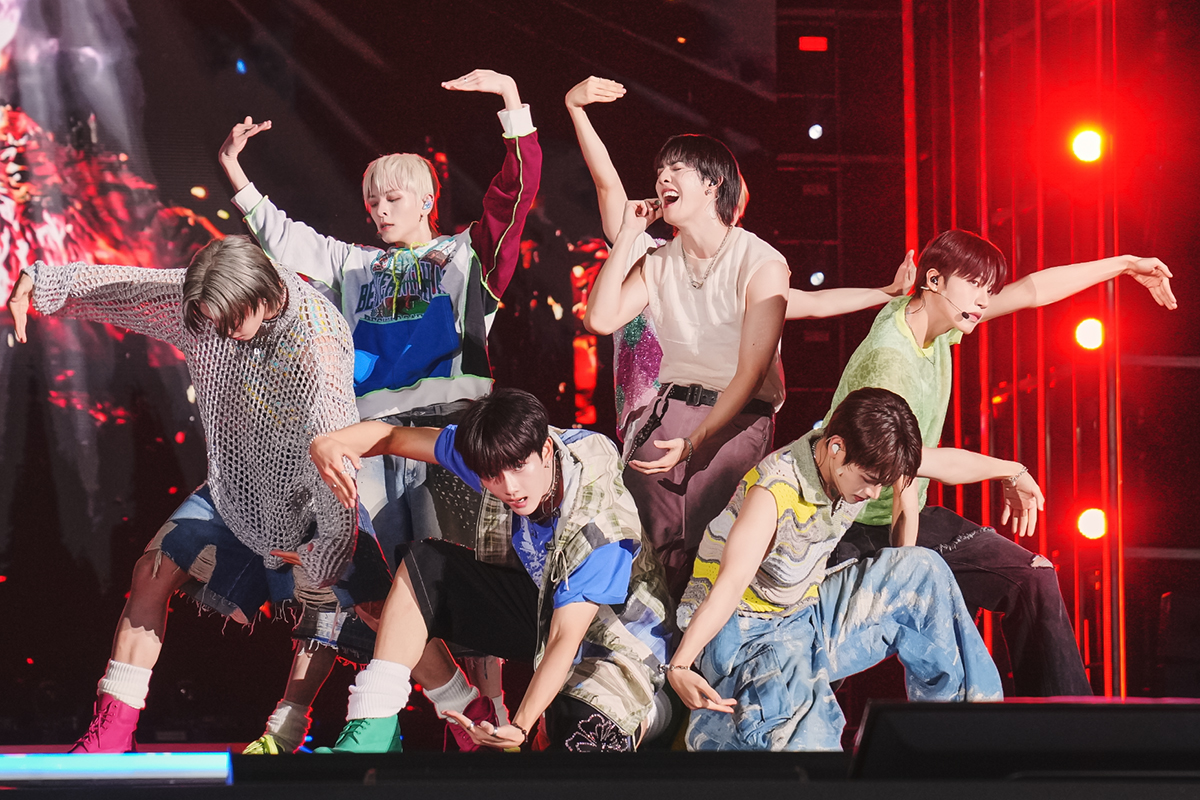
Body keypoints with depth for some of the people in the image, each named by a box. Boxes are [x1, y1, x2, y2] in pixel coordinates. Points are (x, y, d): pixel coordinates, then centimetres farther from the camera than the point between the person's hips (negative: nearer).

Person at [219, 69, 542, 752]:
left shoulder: (467, 255, 11)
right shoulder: (356, 264, 24)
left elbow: (518, 191, 0)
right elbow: (285, 238, 25)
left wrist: (512, 100, -10)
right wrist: (236, 173, 16)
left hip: (448, 433, -4)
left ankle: (491, 721, -8)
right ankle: (288, 725, 0)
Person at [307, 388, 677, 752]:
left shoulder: (599, 525, -35)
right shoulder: (497, 455, -18)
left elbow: (566, 640, -37)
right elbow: (392, 435, -9)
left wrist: (521, 725, -49)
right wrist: (328, 443, -31)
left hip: (617, 641, -7)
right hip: (544, 603, 7)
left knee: (579, 739, -36)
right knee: (422, 565, -6)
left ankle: (642, 714, 1)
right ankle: (372, 729, -8)